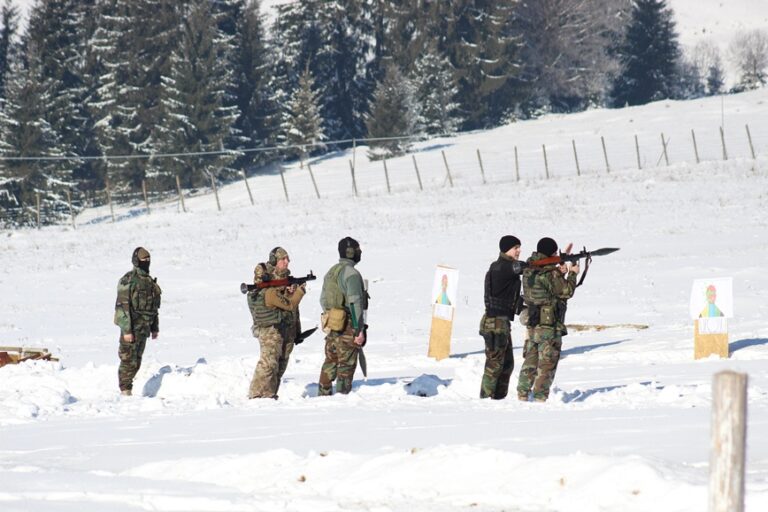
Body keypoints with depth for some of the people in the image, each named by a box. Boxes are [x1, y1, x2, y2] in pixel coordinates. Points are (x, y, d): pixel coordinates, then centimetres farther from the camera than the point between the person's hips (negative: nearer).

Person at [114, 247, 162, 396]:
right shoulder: (128, 281, -13)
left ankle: (127, 388, 18)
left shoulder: (149, 281, 13)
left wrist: (155, 327, 18)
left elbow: (153, 306, 20)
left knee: (136, 362, 11)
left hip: (144, 328, 8)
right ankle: (125, 391, -3)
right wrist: (127, 330, -21)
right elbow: (122, 306, -17)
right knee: (129, 360, -7)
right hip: (131, 328, -8)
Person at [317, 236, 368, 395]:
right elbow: (355, 303, -19)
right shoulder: (351, 273, -14)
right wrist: (359, 330, -18)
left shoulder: (331, 272, 14)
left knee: (330, 363, 15)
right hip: (347, 327, -8)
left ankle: (323, 395, 20)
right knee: (346, 365, -2)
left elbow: (323, 300, 20)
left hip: (330, 325, 8)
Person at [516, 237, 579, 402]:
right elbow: (566, 291, -9)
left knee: (530, 361, 15)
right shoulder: (549, 273, -17)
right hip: (549, 325, -7)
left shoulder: (529, 270, 8)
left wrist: (559, 274, 10)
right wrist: (572, 274, 5)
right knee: (546, 364, 0)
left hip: (532, 323, 7)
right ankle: (540, 397, -1)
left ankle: (522, 395, 15)